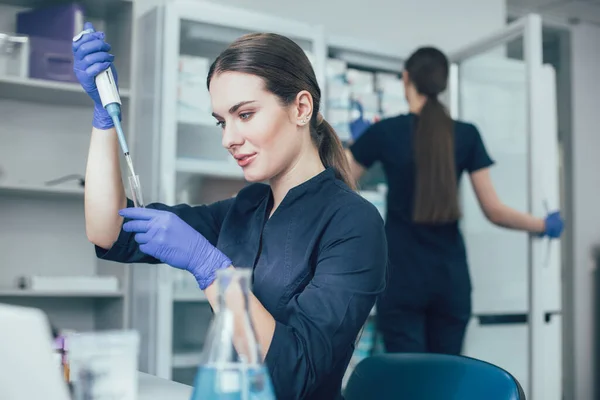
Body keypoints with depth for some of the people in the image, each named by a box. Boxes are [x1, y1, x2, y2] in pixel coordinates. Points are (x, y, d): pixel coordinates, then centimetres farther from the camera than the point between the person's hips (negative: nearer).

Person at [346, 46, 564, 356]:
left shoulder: (384, 130, -5)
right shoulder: (467, 134, 0)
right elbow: (493, 211, 0)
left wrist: (357, 139, 20)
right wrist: (543, 225, 17)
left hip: (401, 275, -2)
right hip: (451, 275, 3)